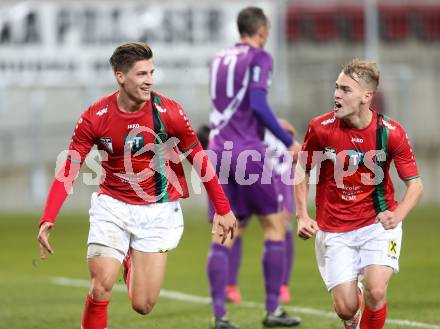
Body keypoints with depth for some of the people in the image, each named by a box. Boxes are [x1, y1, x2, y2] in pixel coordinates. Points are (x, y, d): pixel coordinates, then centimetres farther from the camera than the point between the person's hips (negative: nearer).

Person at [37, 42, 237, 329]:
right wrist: (47, 220, -20)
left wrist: (223, 209, 1)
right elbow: (68, 171, -9)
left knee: (143, 305, -2)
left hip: (157, 210, 0)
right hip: (112, 206, 0)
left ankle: (134, 261, 33)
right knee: (102, 286, -17)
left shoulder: (168, 112, -12)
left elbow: (199, 160, 0)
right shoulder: (95, 117, -11)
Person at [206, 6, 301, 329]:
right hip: (248, 151, -6)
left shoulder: (219, 60, 17)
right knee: (275, 223, 5)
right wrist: (288, 141, -10)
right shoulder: (259, 57, -4)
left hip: (218, 150, 6)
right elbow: (258, 103, -16)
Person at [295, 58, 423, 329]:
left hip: (378, 223, -1)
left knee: (376, 291, -21)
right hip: (334, 230, 1)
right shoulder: (320, 128, -11)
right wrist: (303, 216, -5)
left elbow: (415, 184, -7)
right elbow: (303, 171, 6)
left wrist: (397, 215, -26)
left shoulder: (391, 133, -13)